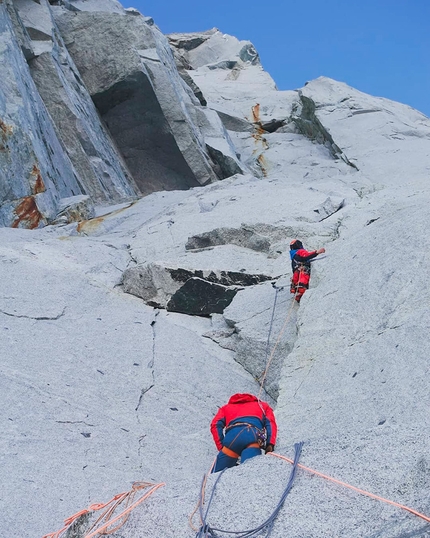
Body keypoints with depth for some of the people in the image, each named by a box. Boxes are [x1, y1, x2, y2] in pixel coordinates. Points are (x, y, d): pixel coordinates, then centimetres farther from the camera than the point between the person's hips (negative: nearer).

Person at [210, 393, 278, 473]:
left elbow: (216, 425, 21)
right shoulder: (263, 405, 41)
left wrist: (222, 448, 12)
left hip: (232, 434, 1)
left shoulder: (226, 407, 42)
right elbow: (270, 423, 18)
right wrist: (270, 444, 4)